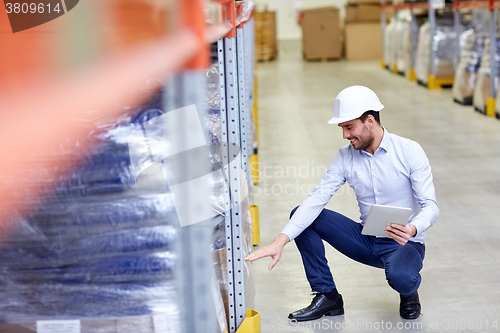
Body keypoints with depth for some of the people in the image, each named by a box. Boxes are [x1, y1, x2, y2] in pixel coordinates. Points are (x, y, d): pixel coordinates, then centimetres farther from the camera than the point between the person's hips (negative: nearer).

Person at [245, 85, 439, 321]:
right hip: (366, 241, 4)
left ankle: (409, 292, 3)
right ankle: (326, 296, -2)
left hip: (403, 244, -4)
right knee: (301, 215, -11)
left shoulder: (409, 151, -13)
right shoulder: (346, 157, -4)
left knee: (400, 278, -39)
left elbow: (430, 205, -14)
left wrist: (412, 229, -38)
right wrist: (281, 240, -26)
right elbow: (317, 198, -13)